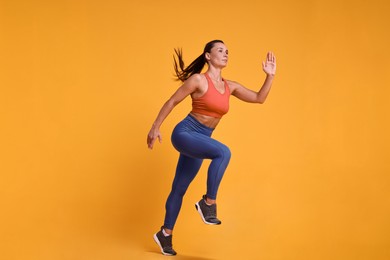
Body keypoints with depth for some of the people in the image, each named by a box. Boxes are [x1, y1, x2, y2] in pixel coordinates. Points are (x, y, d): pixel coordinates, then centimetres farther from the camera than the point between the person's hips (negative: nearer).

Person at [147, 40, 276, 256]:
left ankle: (165, 234, 25)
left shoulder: (230, 86, 8)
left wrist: (270, 76, -1)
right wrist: (155, 127, -6)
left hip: (201, 140, 7)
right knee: (223, 152, -31)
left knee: (180, 188, 13)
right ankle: (208, 202, -18)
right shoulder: (198, 79, -10)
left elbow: (259, 98, 10)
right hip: (185, 133, -7)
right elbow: (172, 102, -5)